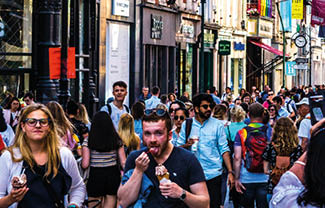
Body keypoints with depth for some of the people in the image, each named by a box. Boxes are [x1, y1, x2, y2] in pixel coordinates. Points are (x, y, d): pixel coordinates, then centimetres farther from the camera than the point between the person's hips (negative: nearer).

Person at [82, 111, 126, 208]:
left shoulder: (88, 141, -7)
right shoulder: (117, 140, -1)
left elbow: (85, 165, -9)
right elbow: (123, 162, -1)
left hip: (95, 176, -2)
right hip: (113, 176, 2)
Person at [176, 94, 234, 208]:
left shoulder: (217, 125, 3)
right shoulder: (186, 124, 7)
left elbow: (224, 150, 1)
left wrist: (230, 172, -7)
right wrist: (187, 145, -15)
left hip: (213, 174, -1)